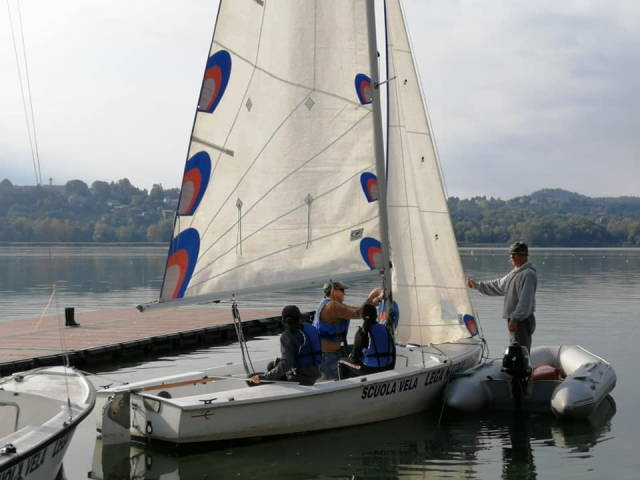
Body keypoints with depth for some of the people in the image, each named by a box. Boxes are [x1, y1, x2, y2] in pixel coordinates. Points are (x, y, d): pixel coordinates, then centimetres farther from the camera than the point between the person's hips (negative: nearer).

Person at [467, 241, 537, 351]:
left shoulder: (528, 274, -15)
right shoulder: (514, 273, 17)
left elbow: (525, 301, -23)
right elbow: (498, 285, 29)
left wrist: (516, 319, -28)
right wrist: (477, 285, 31)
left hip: (522, 321, -10)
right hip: (514, 319, 10)